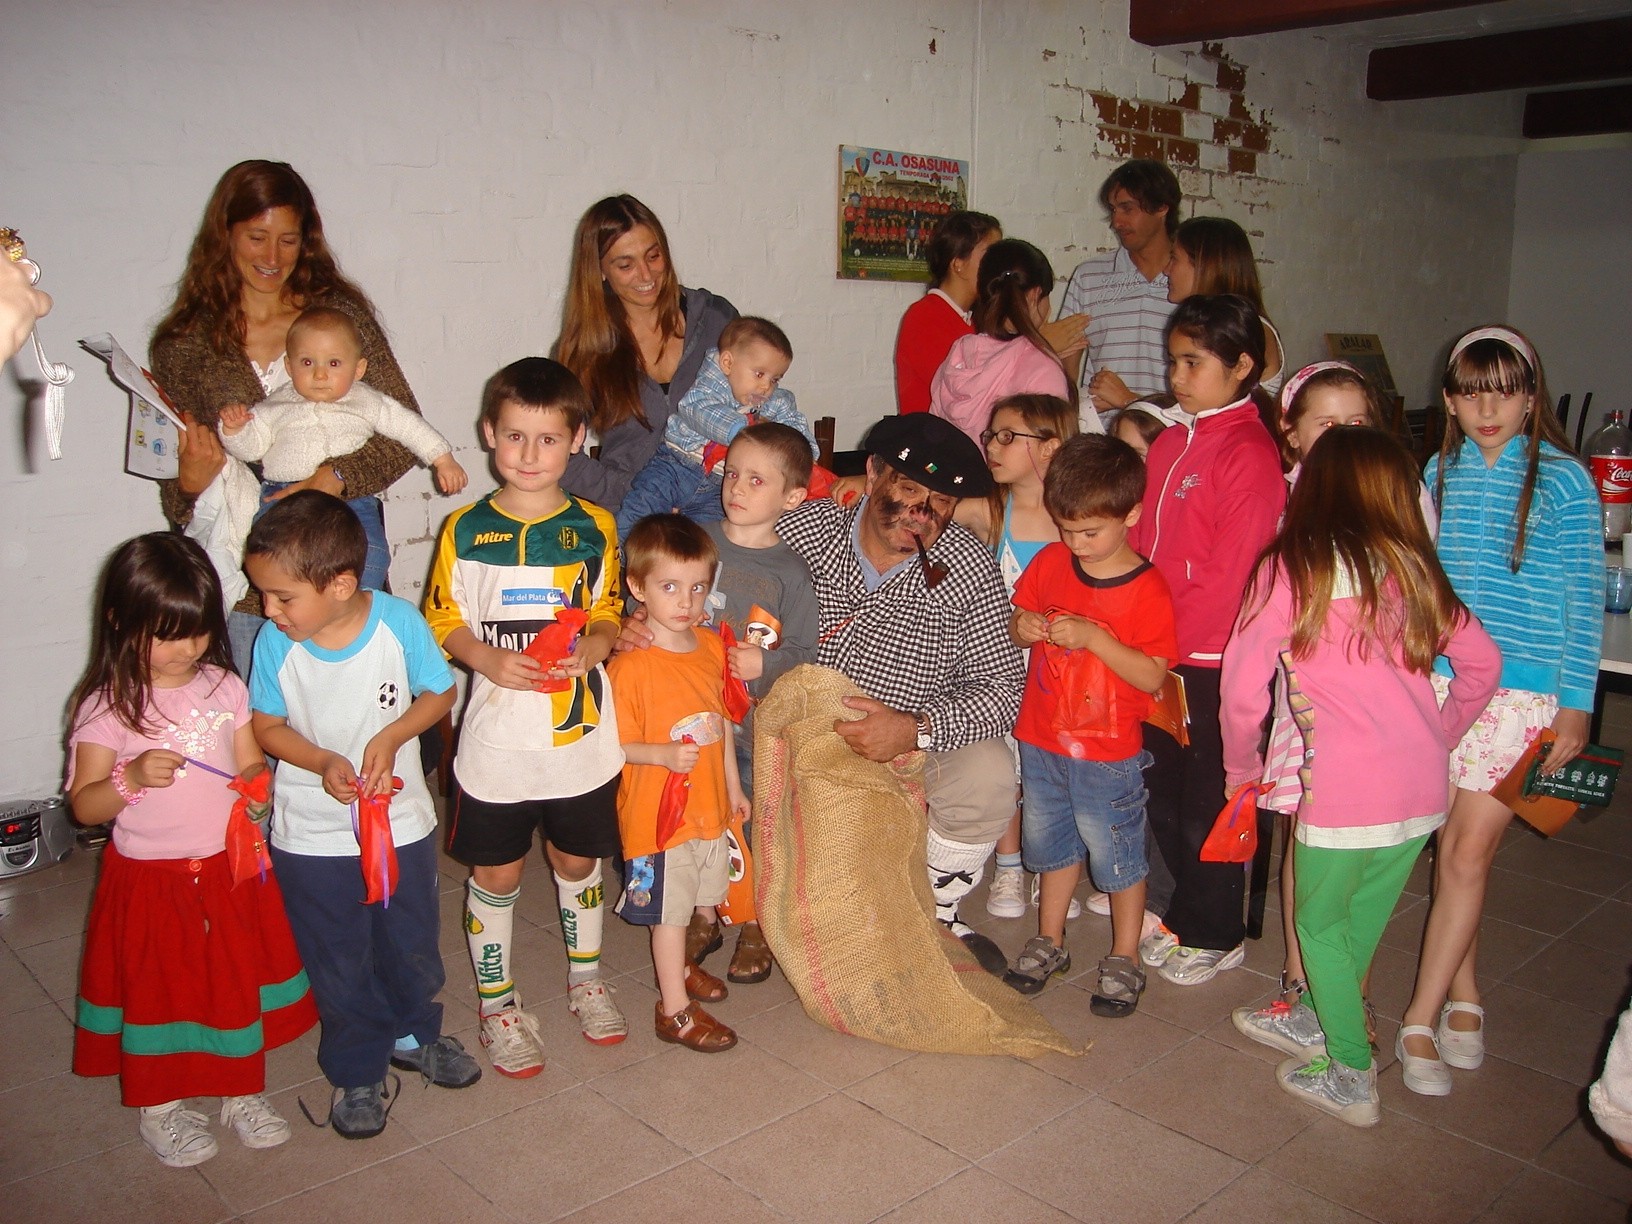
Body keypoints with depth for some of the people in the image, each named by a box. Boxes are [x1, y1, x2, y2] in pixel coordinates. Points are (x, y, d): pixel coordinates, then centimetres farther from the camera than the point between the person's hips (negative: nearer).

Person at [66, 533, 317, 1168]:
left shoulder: (224, 687, -2)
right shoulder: (106, 707, -13)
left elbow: (252, 765, 7)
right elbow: (83, 806, -12)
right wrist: (133, 778, -31)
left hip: (231, 868, 3)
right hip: (149, 879, -3)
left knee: (238, 980, 15)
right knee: (156, 990, 13)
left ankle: (242, 1091, 35)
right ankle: (159, 1107, 34)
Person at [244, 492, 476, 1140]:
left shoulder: (399, 621, -19)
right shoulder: (275, 642, -16)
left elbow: (440, 693, -6)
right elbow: (268, 725, -4)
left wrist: (390, 736, -23)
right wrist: (323, 761, -21)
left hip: (402, 824, 0)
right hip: (312, 837, 0)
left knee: (412, 945, 19)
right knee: (339, 962, 14)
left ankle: (413, 1034, 47)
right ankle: (357, 1072, 36)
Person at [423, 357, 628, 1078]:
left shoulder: (594, 528, 1)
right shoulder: (466, 531, -3)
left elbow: (609, 614, 7)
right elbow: (443, 621, 0)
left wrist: (592, 646, -14)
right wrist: (487, 658, -19)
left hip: (581, 738, 1)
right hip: (497, 740, -1)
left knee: (578, 861, 17)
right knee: (495, 874, 10)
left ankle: (585, 979, 40)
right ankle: (498, 1006, 29)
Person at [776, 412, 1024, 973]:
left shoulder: (969, 566, -13)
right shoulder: (801, 529, -11)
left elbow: (1001, 689, -16)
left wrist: (917, 730, -31)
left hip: (919, 739, 0)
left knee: (988, 774, -27)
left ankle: (937, 912, 6)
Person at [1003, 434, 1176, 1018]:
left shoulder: (1147, 589, -16)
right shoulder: (1049, 562, -1)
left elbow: (1152, 676, -19)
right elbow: (1017, 623, 10)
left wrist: (1092, 637, -29)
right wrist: (1021, 627, -14)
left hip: (1108, 755, -5)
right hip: (1041, 740, 5)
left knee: (1116, 855, 8)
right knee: (1052, 843, 20)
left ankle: (1124, 960, 27)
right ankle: (1049, 942, 38)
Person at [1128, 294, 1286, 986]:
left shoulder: (1249, 454, -14)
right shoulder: (1170, 442, 11)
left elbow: (1229, 574, -18)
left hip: (1211, 658, -7)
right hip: (1160, 652, 7)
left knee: (1205, 801, 6)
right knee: (1161, 795, 17)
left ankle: (1214, 936, 23)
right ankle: (1184, 910, 36)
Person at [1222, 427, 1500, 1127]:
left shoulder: (1290, 571, -5)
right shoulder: (1412, 568, 8)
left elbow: (1243, 687, -7)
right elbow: (1482, 662, 16)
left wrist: (1241, 767, 9)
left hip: (1345, 788, -5)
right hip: (1424, 787, 5)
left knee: (1320, 924, 15)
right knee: (1364, 917, 22)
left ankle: (1353, 1077, 21)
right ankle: (1320, 1021, 41)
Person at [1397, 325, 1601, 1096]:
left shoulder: (1563, 481, -4)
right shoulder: (1438, 474, 7)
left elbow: (1584, 600, -2)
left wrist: (1575, 705, -4)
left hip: (1523, 690, -4)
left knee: (1467, 851, -5)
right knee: (1452, 849, 10)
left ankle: (1420, 1021, 4)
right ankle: (1463, 1000, 26)